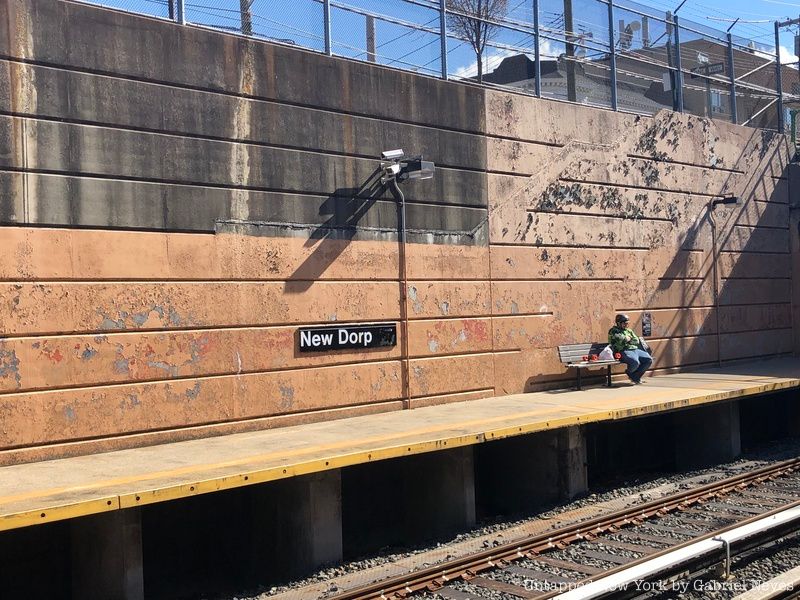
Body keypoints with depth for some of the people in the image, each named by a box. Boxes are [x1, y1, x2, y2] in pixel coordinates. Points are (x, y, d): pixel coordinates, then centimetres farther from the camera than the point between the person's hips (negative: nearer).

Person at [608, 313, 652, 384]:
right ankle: (630, 373, 3)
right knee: (635, 362, -34)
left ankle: (635, 376, 4)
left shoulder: (629, 330, 24)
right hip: (624, 351, -8)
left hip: (635, 349, 8)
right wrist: (626, 338, 4)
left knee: (649, 359, -11)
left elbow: (636, 341, 14)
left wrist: (628, 339, -1)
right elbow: (620, 339, -15)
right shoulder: (613, 331, 3)